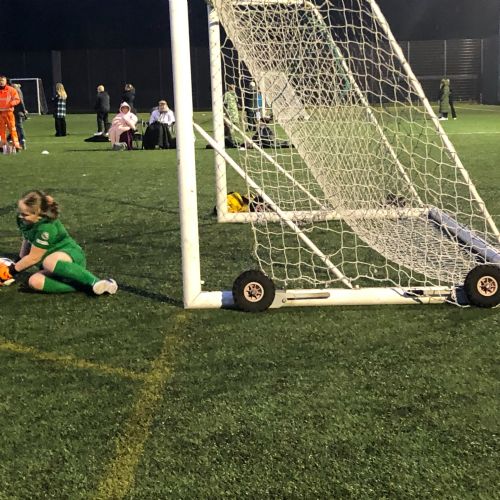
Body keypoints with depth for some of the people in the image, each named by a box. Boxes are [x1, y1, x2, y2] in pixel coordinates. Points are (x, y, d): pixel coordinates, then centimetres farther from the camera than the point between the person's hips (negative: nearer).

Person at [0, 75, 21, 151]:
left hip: (9, 111, -3)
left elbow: (17, 99, 0)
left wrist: (11, 103, -18)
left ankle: (16, 144, -8)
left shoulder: (11, 90, 1)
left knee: (12, 128, -7)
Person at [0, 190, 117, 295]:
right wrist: (18, 263, 25)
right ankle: (85, 286, -28)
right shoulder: (23, 219, -3)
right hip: (56, 260, 8)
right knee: (34, 282, -24)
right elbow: (27, 239, 19)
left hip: (72, 255, -8)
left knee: (50, 262, -43)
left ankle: (95, 282, -38)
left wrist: (12, 270, -5)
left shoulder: (46, 228, -26)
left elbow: (33, 258, -18)